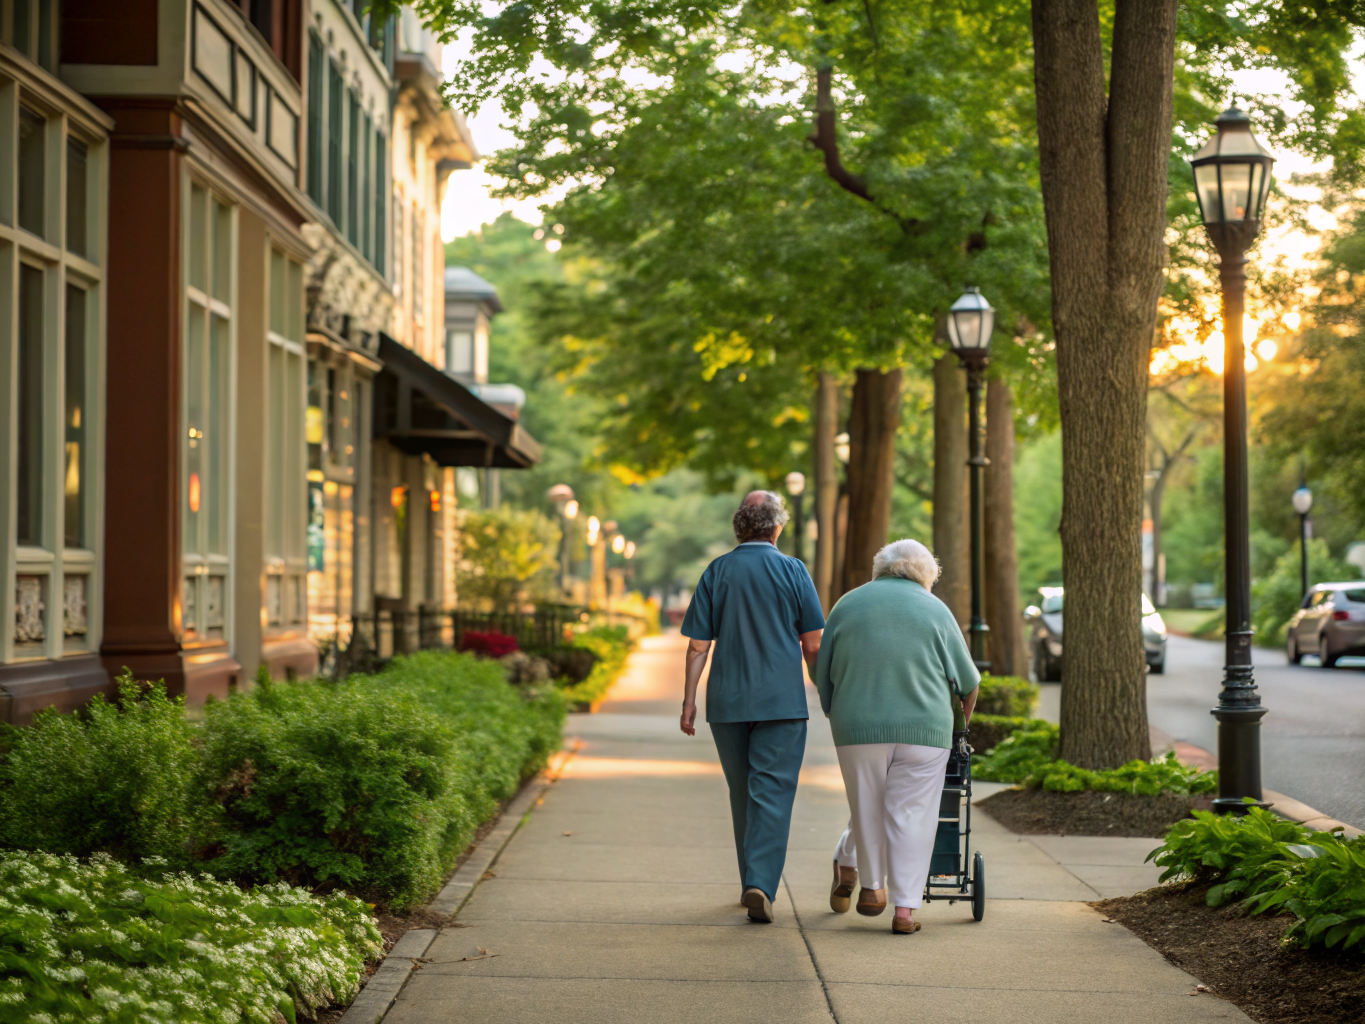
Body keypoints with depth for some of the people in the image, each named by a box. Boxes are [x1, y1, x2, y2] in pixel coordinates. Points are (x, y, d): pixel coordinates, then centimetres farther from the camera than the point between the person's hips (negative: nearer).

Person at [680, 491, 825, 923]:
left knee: (742, 793, 15)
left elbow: (698, 645, 0)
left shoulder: (717, 572, 2)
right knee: (772, 793, -4)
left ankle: (752, 883, 23)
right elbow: (812, 644, -1)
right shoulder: (792, 571, -2)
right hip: (782, 701, -3)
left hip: (727, 702, 3)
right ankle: (761, 884, -19)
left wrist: (689, 700, 4)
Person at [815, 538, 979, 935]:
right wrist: (963, 720, 27)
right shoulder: (935, 610, 6)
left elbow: (822, 673, 13)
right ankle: (905, 909, -1)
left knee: (867, 809, 15)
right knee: (911, 815, 1)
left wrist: (835, 714, 26)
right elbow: (966, 680, 10)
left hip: (858, 727, 1)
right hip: (922, 728, -1)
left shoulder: (847, 605, 10)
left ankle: (870, 886, 23)